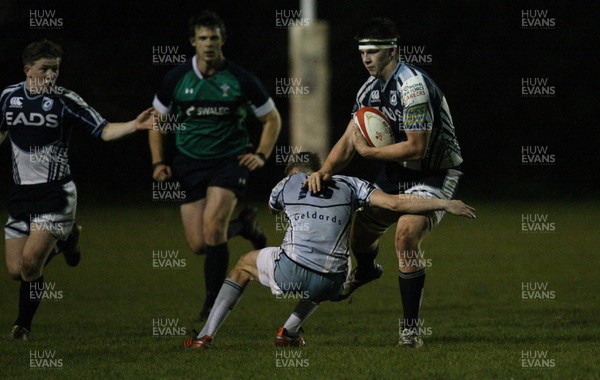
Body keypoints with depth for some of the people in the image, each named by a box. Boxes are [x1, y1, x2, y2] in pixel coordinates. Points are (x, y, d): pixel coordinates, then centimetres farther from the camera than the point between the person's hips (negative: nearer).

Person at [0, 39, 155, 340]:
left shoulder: (64, 101, -8)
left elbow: (104, 130, -10)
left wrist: (135, 125, -26)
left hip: (54, 192, -5)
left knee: (30, 261, -18)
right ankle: (62, 240, 33)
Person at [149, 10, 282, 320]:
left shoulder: (240, 79, -6)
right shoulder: (176, 79, -2)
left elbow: (272, 118, 7)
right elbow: (157, 120, 12)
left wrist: (261, 155, -6)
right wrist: (158, 162, 2)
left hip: (229, 161, -3)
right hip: (189, 164, 3)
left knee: (212, 224, -25)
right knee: (198, 244, -4)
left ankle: (214, 299, -7)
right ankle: (242, 226, 29)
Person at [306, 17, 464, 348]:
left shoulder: (413, 86, -27)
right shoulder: (370, 88, 1)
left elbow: (416, 148, -29)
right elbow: (349, 139, 3)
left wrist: (368, 150, -20)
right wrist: (325, 171, -14)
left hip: (434, 175, -9)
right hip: (396, 174, 9)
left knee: (406, 236, -28)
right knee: (361, 230, 18)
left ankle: (411, 328, -18)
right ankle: (366, 271, 57)